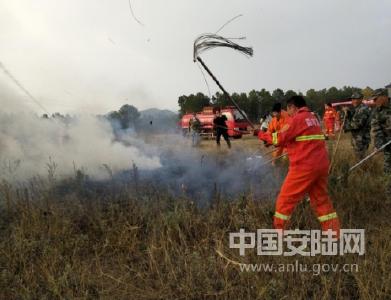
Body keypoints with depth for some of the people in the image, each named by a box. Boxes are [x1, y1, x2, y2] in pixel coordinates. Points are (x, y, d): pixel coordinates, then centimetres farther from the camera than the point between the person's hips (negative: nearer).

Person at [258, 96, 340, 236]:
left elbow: (280, 138, -7)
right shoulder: (313, 118, 18)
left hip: (304, 166, -8)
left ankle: (278, 231, 12)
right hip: (321, 165, 8)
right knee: (321, 200, 15)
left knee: (286, 199, 4)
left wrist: (264, 135, 7)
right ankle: (334, 234, 16)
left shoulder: (297, 119, -8)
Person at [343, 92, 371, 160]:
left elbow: (358, 124, -23)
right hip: (356, 137, 10)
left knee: (360, 158, -5)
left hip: (361, 138, -10)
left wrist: (345, 126, -14)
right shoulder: (356, 109, 13)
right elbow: (351, 120, 18)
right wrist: (347, 113, 1)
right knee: (358, 157, 18)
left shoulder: (363, 109, -17)